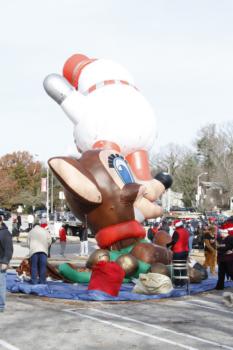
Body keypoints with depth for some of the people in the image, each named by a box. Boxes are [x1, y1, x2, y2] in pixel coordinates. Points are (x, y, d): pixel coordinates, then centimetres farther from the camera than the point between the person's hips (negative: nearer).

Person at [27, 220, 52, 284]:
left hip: (33, 250, 0)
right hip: (43, 250, 0)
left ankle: (34, 281, -1)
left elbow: (28, 243, 13)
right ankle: (42, 282, 2)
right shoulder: (45, 231, 15)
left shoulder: (31, 232, 14)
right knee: (43, 267, 2)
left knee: (34, 266, 2)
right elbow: (49, 241, 7)